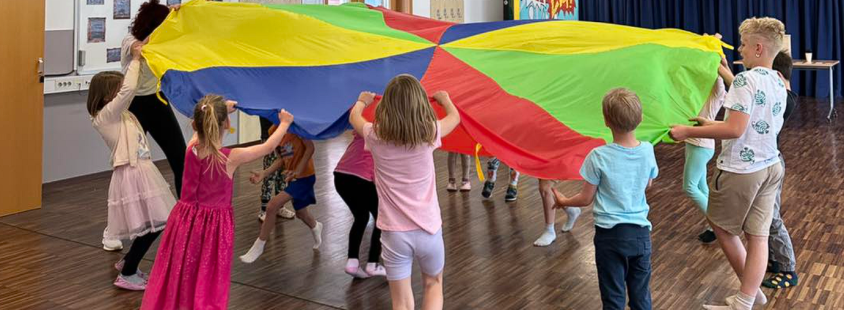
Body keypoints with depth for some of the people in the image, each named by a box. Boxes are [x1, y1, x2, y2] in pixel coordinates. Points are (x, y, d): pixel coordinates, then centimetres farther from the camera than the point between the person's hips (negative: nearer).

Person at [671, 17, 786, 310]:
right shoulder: (778, 84, 8)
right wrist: (713, 124, 19)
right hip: (770, 166, 7)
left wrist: (689, 131, -19)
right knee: (758, 236, 8)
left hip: (740, 170, -7)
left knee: (720, 225, 14)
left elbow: (735, 130, -26)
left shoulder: (745, 80, -19)